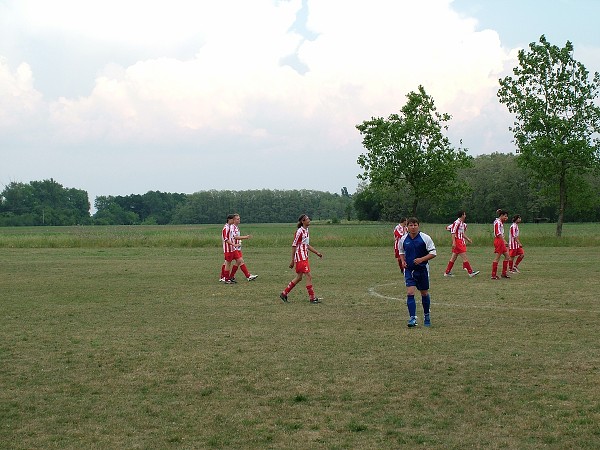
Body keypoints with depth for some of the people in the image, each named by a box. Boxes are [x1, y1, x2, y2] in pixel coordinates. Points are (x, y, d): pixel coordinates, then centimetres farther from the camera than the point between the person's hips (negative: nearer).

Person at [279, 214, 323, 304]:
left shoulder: (306, 231, 12)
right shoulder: (300, 231, -14)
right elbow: (294, 246, -13)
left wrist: (317, 253, 18)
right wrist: (292, 261, -14)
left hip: (304, 258, 10)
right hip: (300, 258, -10)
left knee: (299, 277, 13)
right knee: (309, 276, -8)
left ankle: (284, 294, 21)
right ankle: (312, 298, -2)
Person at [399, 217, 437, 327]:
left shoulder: (425, 238, -8)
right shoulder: (403, 239, 0)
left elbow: (433, 253, -7)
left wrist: (422, 259, -20)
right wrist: (403, 261, 0)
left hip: (422, 269, -1)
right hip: (409, 269, 1)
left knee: (424, 293, 11)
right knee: (410, 293, -12)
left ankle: (426, 315, 31)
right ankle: (412, 318, -12)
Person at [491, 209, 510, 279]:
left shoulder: (501, 222, 15)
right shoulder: (497, 222, -14)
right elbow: (498, 233, -21)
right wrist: (504, 241, -26)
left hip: (501, 241, 10)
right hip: (498, 241, -10)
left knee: (507, 256, 11)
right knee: (497, 258, -6)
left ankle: (504, 273, 16)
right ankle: (493, 275, -3)